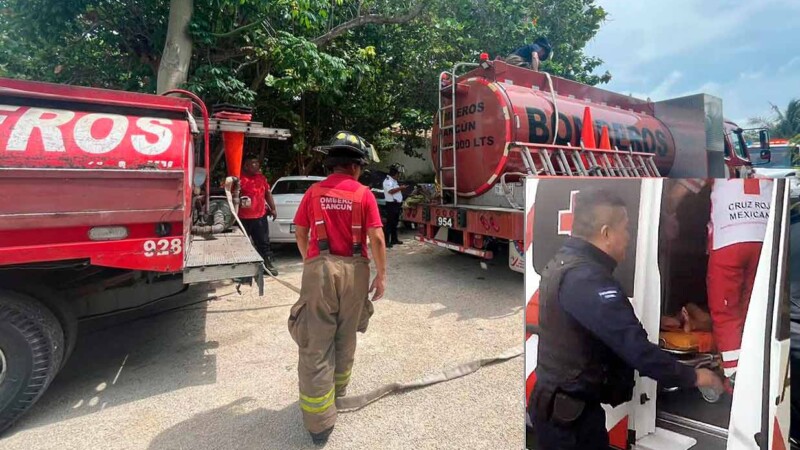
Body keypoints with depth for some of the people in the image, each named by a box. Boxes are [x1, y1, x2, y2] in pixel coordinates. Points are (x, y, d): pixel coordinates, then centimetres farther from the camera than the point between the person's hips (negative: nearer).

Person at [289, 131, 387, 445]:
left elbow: (301, 234, 6)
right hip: (354, 270, 1)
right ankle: (338, 390, 43)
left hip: (319, 268, 0)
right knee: (346, 337, 21)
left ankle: (319, 422, 9)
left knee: (316, 344, 5)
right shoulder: (364, 194, -3)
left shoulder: (314, 192, 2)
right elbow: (376, 238, -8)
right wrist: (381, 274, 1)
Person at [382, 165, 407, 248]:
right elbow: (391, 191, -25)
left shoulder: (394, 181, 19)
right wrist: (400, 188, -18)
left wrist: (401, 188, 13)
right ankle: (386, 242, -7)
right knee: (389, 223, -9)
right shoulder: (387, 181, -12)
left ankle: (394, 239, 25)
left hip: (397, 204, 10)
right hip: (391, 204, -10)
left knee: (395, 223, 16)